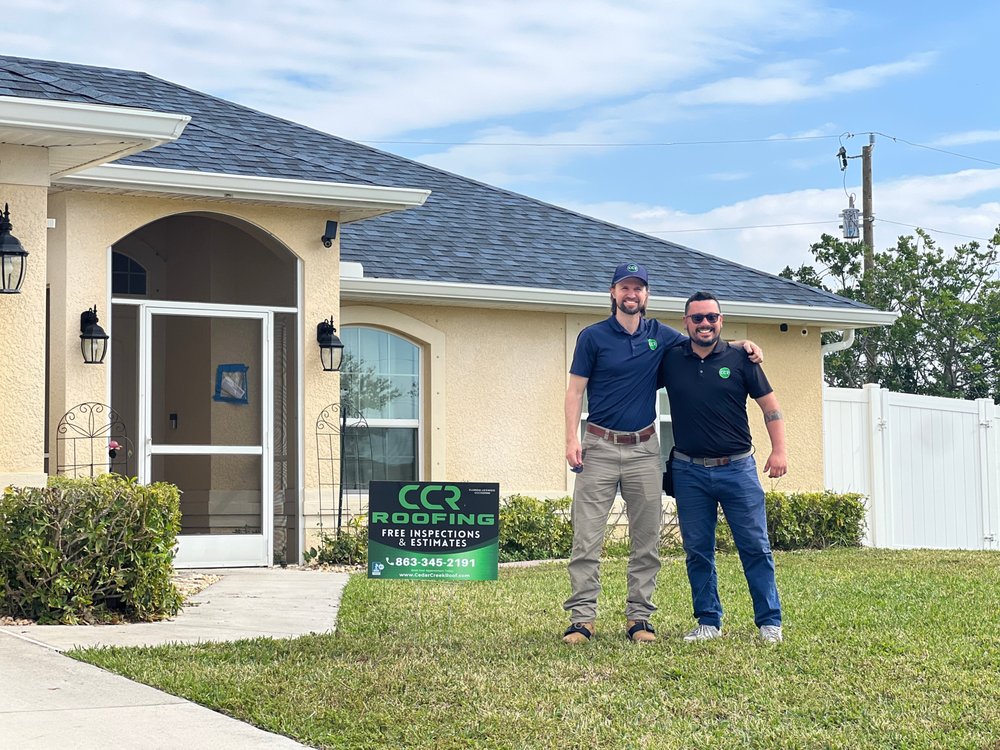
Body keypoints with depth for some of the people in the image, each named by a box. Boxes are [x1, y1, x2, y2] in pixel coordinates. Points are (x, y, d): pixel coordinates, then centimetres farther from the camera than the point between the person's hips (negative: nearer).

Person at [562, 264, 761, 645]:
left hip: (643, 449, 3)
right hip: (599, 447, -3)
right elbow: (575, 390, -1)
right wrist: (572, 439, -11)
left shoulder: (659, 336, 10)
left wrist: (740, 344, 8)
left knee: (646, 541, 3)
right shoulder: (593, 337, 1)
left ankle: (639, 616, 9)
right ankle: (582, 617, -5)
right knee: (586, 538, -7)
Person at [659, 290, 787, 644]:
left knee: (755, 547, -1)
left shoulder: (739, 359, 1)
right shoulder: (670, 360, 5)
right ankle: (708, 621, 15)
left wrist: (779, 450, -6)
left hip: (737, 468, -2)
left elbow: (770, 406, 4)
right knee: (697, 550, 6)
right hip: (689, 471, 2)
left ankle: (770, 622, 6)